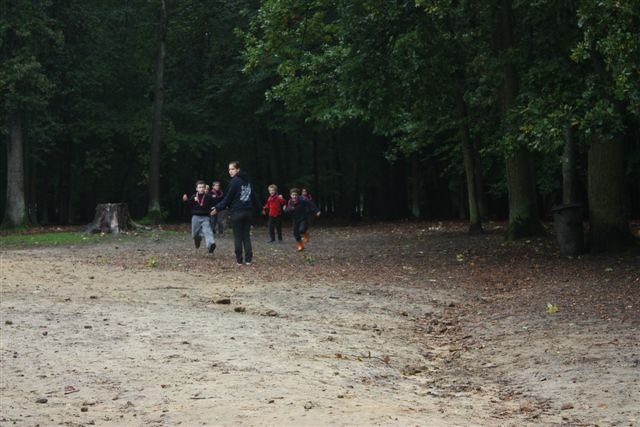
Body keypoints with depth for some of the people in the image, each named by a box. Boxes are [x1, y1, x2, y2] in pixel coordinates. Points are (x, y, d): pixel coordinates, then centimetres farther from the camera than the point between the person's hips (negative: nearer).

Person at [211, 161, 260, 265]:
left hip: (236, 213, -6)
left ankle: (239, 260, 1)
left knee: (238, 237, 0)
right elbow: (253, 195, 19)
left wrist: (218, 208, -9)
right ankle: (248, 259, 4)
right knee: (246, 237, 8)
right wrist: (258, 206, 30)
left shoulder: (235, 181, -11)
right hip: (248, 212, 6)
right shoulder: (247, 181, 11)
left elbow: (228, 198, -13)